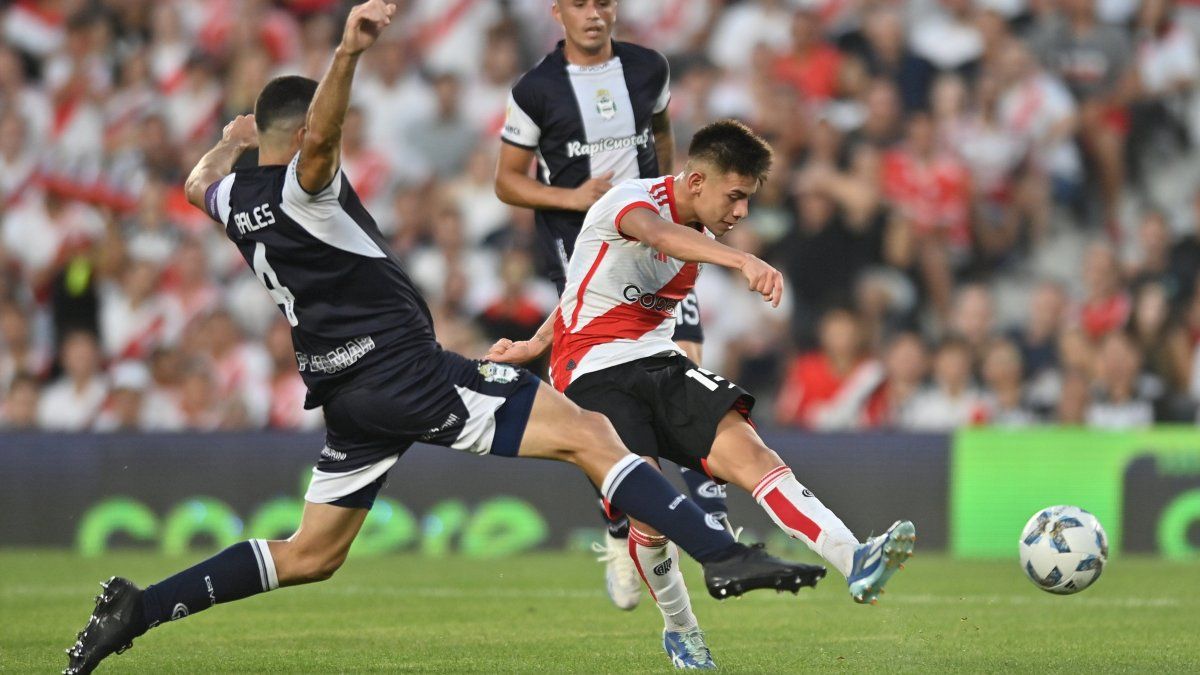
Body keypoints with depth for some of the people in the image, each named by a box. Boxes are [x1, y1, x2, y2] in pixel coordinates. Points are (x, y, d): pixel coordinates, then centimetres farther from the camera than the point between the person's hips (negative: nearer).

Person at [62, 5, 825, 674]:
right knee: (590, 435, -11)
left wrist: (231, 141, 57)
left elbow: (200, 183, 38)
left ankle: (134, 607, 8)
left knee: (309, 556, 17)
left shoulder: (235, 197, 12)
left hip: (347, 394, 9)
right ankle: (725, 556, -24)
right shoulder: (300, 187, -11)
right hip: (407, 369, -9)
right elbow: (319, 135, -35)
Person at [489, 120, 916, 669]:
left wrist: (538, 345, 28)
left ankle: (856, 562, -36)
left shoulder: (702, 237, 12)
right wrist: (743, 261, -57)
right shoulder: (633, 199, -13)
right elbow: (660, 236, -40)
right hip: (594, 375, -6)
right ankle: (679, 629, 8)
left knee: (744, 447, -20)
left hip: (659, 362, 6)